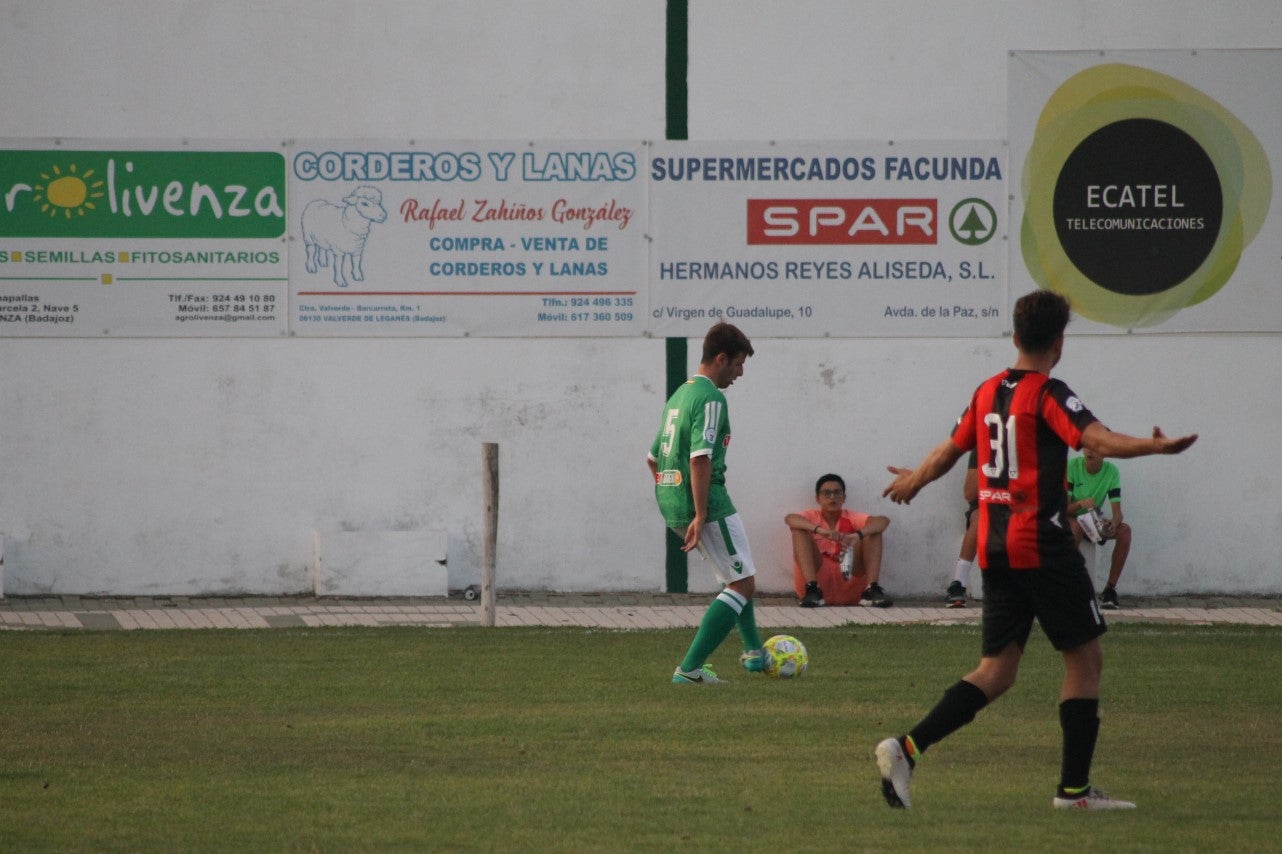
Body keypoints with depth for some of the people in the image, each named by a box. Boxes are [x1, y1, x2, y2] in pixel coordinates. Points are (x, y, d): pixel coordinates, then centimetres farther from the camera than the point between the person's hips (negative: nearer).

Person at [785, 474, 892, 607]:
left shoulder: (851, 518, 10)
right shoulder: (813, 516, 8)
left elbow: (883, 521, -8)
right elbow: (789, 518, -16)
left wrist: (858, 535, -29)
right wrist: (820, 530, -33)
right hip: (818, 579, -1)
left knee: (873, 531, -7)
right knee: (800, 529, -15)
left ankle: (872, 589, -23)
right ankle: (812, 589, -30)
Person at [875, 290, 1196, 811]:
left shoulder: (988, 392, 11)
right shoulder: (1049, 396, -10)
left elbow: (949, 451, 24)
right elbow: (1097, 440, -27)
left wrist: (915, 480, 43)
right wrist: (1156, 447, -39)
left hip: (994, 548, 7)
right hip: (1042, 546, -7)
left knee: (996, 670, 8)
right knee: (1085, 657, 5)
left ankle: (908, 747, -9)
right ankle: (1074, 787, 4)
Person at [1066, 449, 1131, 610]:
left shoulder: (1111, 471, -9)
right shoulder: (1072, 466, -16)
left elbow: (1117, 510, -16)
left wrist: (1114, 522, -40)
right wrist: (1080, 504, -42)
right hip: (1071, 519, -3)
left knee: (1125, 530, -23)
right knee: (1076, 527, -38)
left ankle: (1110, 589, -18)